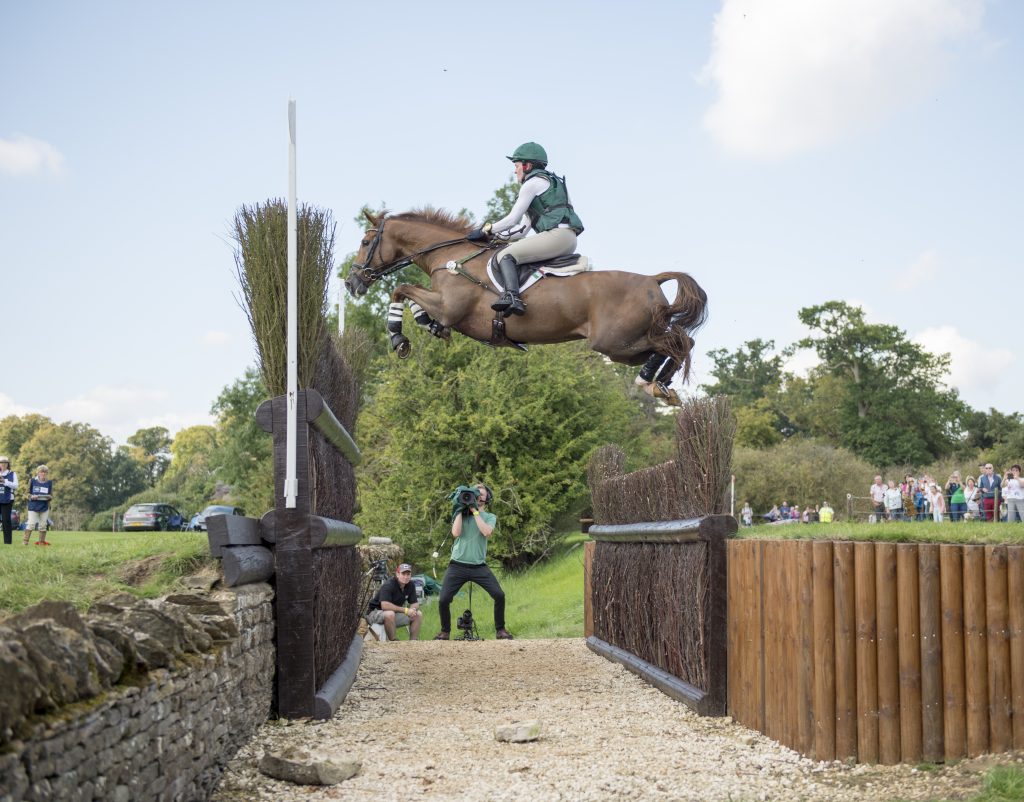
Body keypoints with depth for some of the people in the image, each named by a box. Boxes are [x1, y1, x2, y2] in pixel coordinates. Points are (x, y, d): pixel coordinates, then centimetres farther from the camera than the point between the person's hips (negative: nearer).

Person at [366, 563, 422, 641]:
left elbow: (415, 603, 4)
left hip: (395, 612, 7)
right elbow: (385, 605, -36)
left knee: (418, 614, -5)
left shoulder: (411, 585, -2)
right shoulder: (388, 585, -24)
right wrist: (405, 610, -32)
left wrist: (412, 609, -22)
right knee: (390, 614, -40)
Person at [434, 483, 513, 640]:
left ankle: (500, 630, 4)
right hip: (457, 566, 0)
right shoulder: (461, 514, 9)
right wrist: (461, 510, -6)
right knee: (443, 600, -8)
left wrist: (475, 511, -10)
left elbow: (487, 532, -14)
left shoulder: (490, 517, 8)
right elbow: (456, 533, -9)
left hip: (479, 566, 0)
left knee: (499, 595, -14)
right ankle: (445, 632, 15)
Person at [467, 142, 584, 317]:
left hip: (557, 234, -10)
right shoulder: (550, 181, 29)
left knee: (506, 255, -14)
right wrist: (495, 232, 26)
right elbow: (523, 225, 29)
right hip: (569, 239, 10)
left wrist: (486, 230, 7)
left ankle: (512, 296, -38)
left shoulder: (532, 183, 0)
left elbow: (513, 220, -4)